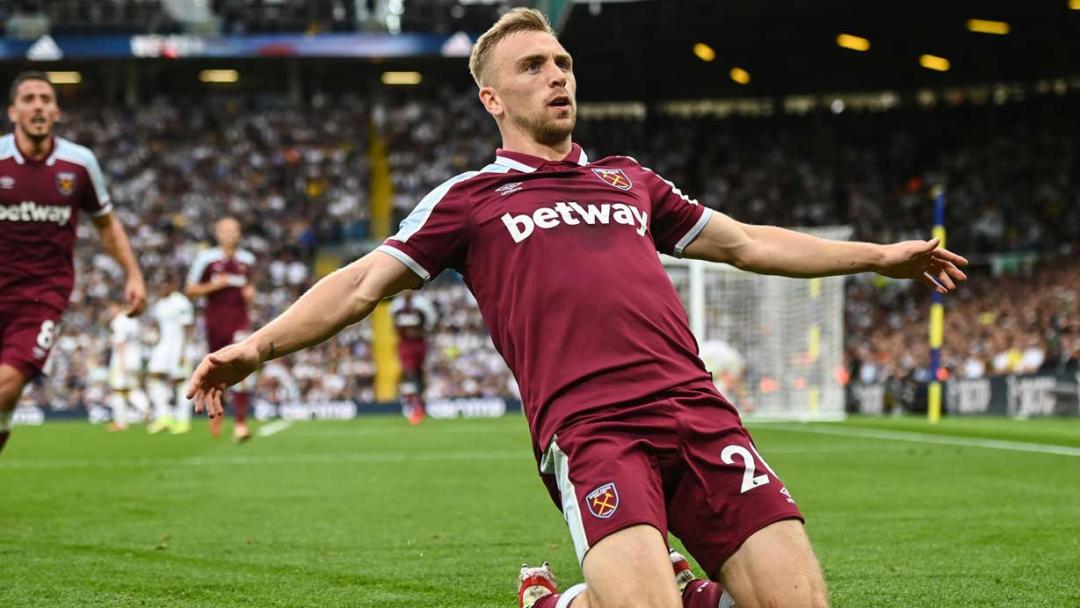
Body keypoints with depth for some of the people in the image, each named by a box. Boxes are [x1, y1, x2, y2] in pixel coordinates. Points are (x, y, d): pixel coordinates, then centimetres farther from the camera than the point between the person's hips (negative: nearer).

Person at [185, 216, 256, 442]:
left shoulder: (247, 260, 10)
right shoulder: (207, 258, -2)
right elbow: (190, 290, 2)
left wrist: (250, 292, 4)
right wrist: (214, 285, -12)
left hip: (240, 320, 1)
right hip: (216, 320, -1)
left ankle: (241, 424, -18)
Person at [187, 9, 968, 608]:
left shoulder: (629, 180, 28)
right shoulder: (470, 198, 15)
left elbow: (746, 243, 36)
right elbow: (364, 283, 9)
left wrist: (880, 255, 37)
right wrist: (259, 345, -7)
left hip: (697, 411, 4)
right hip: (589, 428, -4)